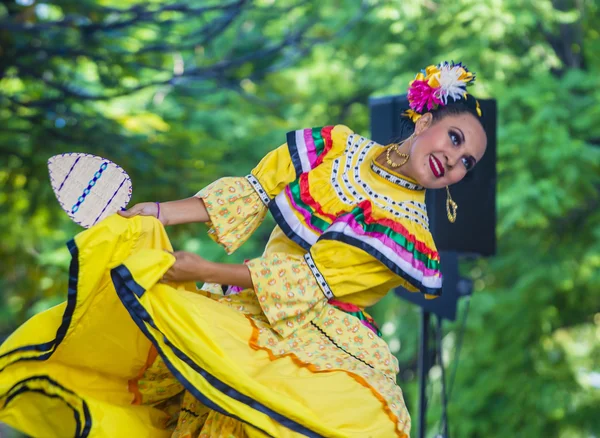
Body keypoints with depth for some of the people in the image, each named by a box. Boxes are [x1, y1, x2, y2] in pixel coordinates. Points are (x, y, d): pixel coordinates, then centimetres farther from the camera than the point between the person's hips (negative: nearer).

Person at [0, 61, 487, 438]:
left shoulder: (407, 229, -10)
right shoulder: (337, 144, 4)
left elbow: (309, 282, -16)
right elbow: (254, 190, 6)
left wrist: (204, 271, -19)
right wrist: (157, 212, -3)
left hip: (318, 336, -3)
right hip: (247, 307, 4)